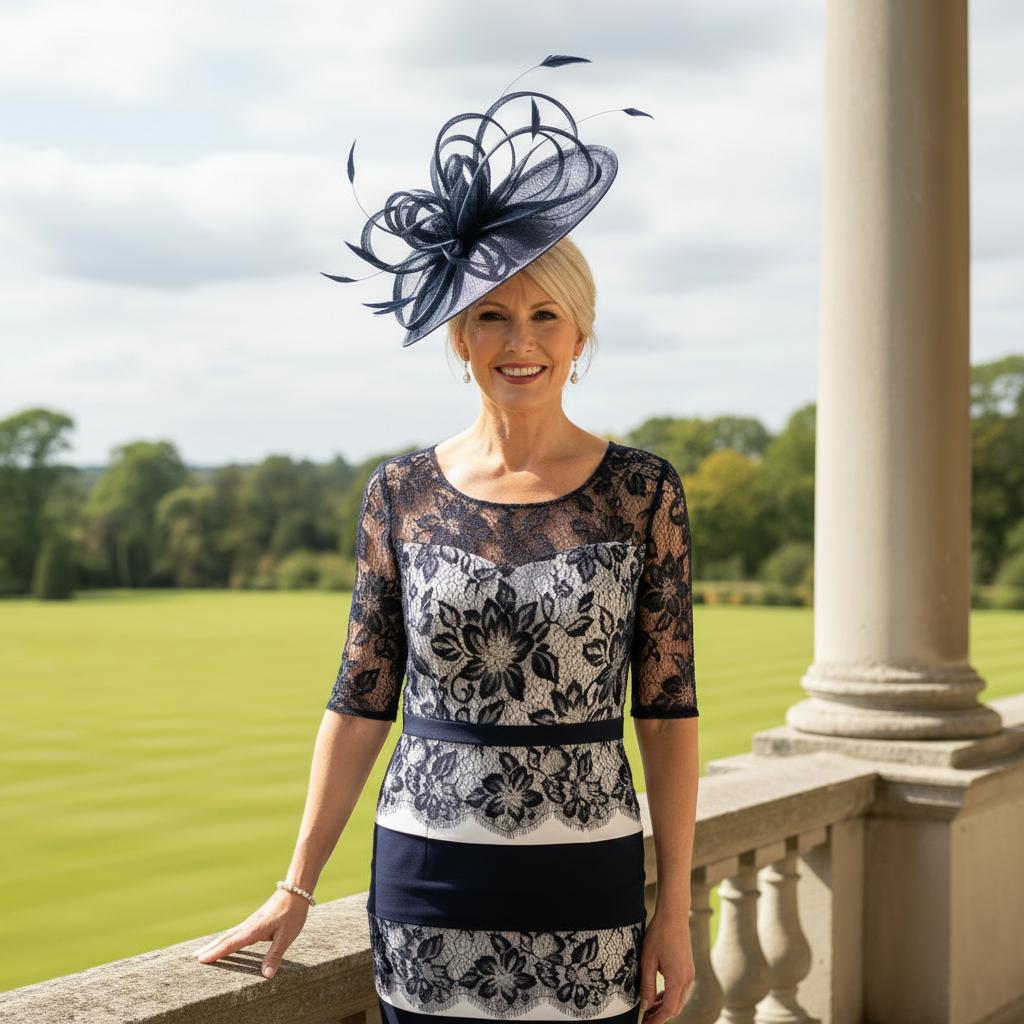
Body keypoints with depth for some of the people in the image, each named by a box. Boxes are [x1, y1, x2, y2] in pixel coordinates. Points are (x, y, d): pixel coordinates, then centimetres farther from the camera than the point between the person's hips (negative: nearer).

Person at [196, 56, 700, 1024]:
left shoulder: (642, 491, -2)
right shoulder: (401, 493, 1)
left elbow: (667, 709, -1)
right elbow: (361, 700, 5)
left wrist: (675, 907, -2)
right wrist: (297, 886, 5)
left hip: (584, 891, 0)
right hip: (427, 883, 1)